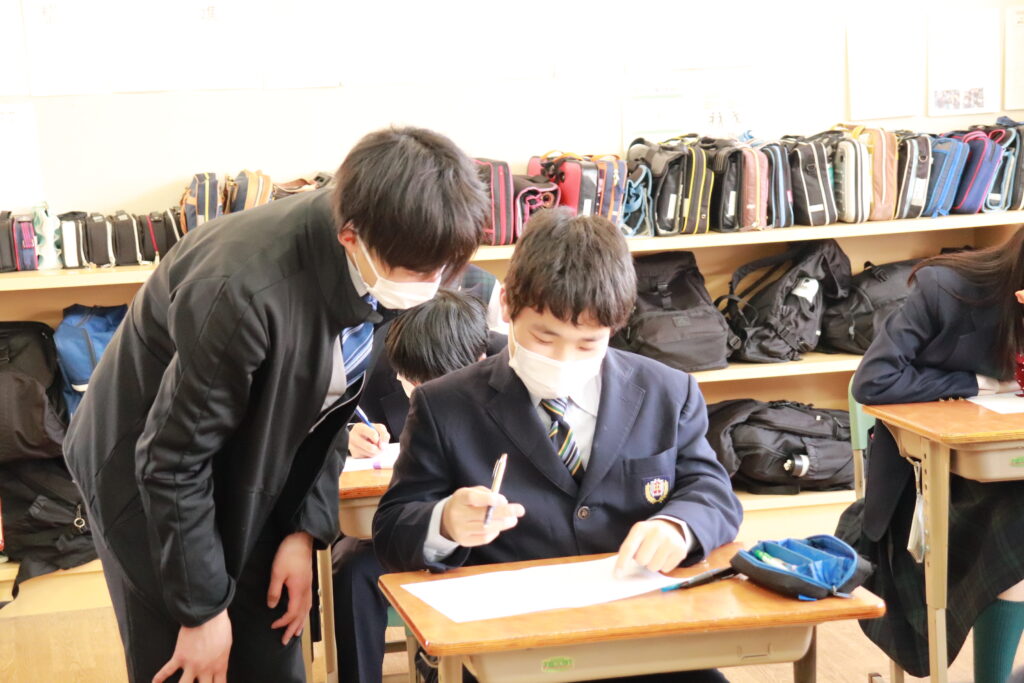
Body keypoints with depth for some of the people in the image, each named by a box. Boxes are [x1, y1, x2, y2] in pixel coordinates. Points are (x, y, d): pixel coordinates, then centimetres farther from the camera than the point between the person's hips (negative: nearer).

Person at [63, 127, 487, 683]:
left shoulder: (386, 265, -15)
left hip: (248, 470, 6)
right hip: (147, 471, -6)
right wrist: (203, 608, -18)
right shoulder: (249, 289, -37)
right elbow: (173, 460, -26)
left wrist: (308, 528, -6)